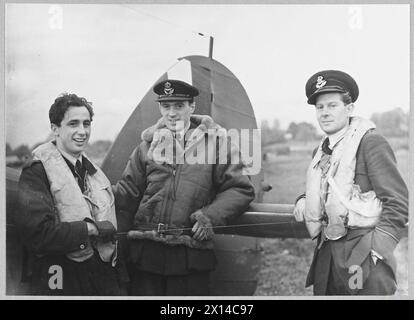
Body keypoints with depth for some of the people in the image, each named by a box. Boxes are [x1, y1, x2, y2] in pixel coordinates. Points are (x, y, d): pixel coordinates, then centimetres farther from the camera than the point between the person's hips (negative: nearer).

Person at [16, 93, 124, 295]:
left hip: (104, 278, 6)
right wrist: (90, 229, -16)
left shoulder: (93, 171, 13)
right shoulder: (36, 172, -10)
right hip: (62, 283, -6)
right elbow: (36, 234, -20)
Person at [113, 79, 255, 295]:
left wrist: (210, 216, -10)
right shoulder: (148, 145, 10)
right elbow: (127, 193, 13)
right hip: (145, 252, 3)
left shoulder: (214, 142, 1)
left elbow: (240, 189, 1)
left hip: (192, 256, -2)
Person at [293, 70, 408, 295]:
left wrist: (374, 252, -19)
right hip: (327, 256, 7)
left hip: (363, 257, -7)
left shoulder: (371, 143, -8)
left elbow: (397, 202, -13)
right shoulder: (321, 152, 14)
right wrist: (303, 201, 7)